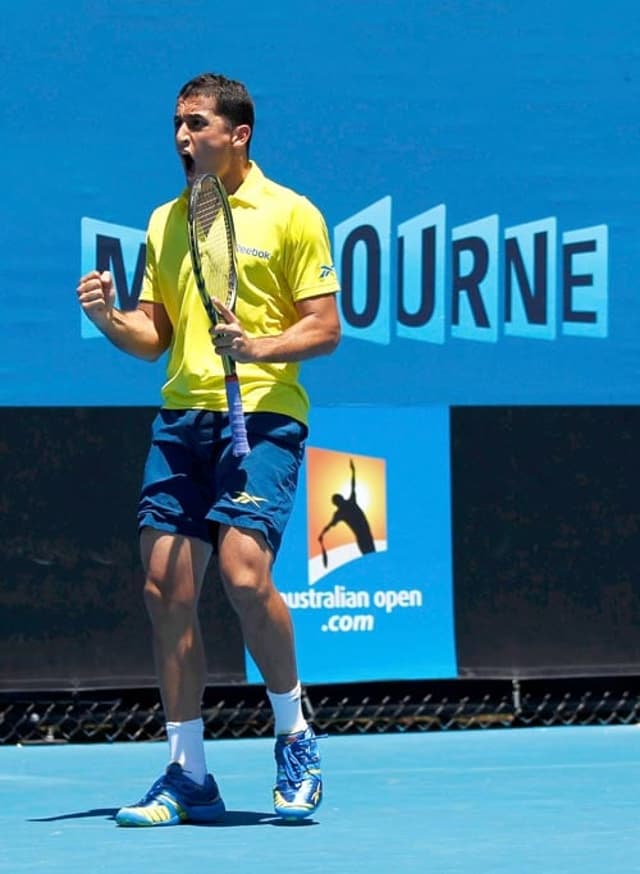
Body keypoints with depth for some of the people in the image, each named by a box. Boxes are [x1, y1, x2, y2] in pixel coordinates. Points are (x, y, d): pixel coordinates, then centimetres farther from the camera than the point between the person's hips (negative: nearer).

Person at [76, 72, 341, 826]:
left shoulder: (289, 215, 0)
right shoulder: (165, 221, 17)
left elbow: (325, 329, -3)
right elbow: (154, 335, 18)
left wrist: (260, 347, -20)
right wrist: (109, 319, -3)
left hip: (261, 416, -6)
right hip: (181, 417, 6)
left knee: (244, 574, -20)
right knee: (166, 587, -1)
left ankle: (294, 737, 2)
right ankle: (187, 776, 8)